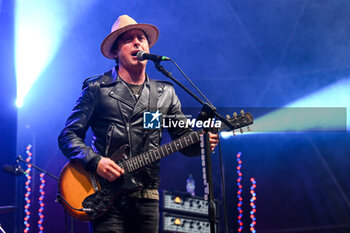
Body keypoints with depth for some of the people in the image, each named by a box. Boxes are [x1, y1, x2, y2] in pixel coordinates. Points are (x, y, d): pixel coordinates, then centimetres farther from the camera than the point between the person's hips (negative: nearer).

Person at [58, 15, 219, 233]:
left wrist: (202, 141, -10)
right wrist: (95, 161, -16)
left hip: (147, 198, 4)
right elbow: (68, 136, 1)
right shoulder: (97, 89, 3)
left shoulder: (165, 94, 16)